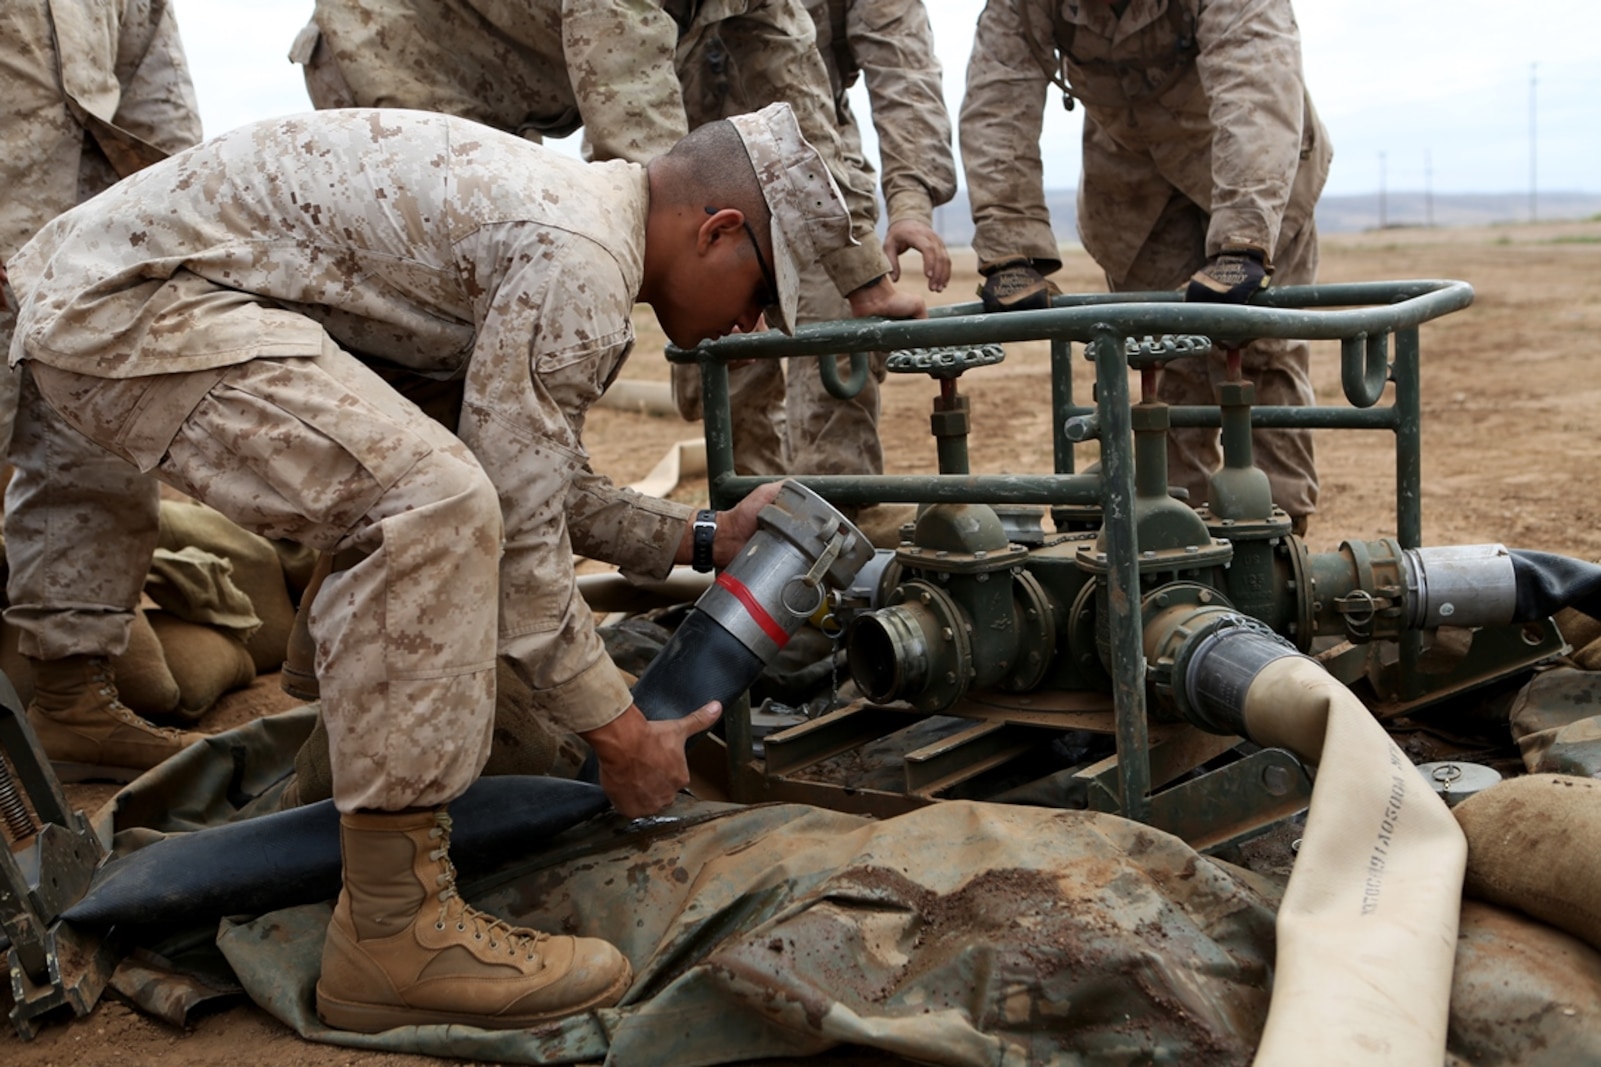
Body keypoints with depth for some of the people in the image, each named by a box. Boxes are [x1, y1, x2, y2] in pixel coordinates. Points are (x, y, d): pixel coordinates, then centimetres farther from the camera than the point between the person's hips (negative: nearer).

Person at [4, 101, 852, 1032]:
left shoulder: (562, 209, 14)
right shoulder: (578, 258, -18)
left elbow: (533, 477, 21)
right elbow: (517, 524, -18)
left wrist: (701, 540, 19)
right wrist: (613, 727, -9)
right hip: (141, 303, -11)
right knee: (432, 509, -26)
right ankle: (395, 930, -19)